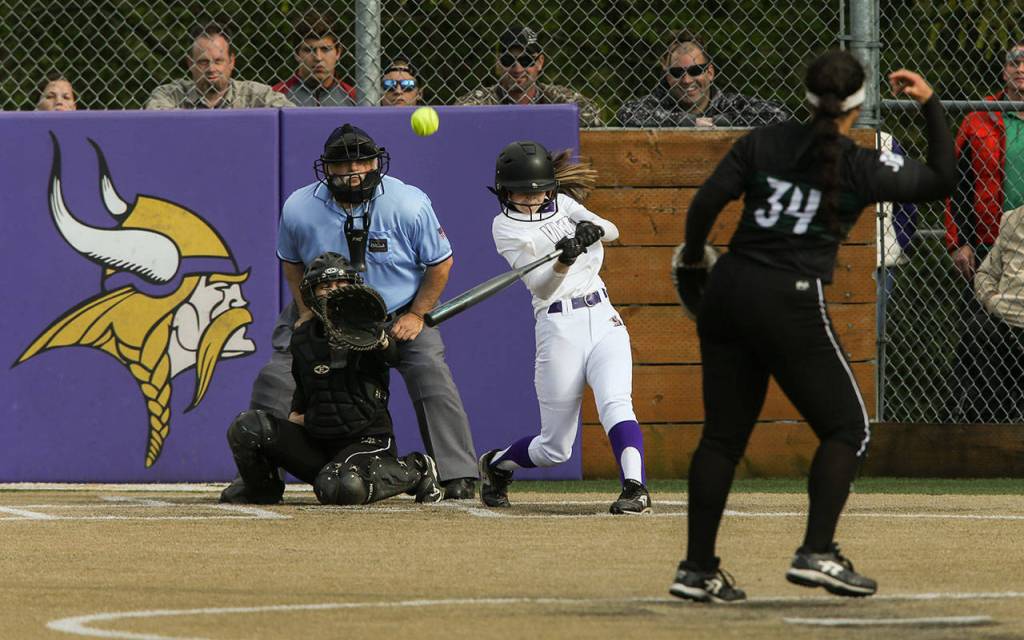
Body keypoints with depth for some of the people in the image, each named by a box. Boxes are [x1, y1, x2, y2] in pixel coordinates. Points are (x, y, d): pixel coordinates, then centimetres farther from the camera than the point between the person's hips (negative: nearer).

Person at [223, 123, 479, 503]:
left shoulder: (410, 205, -22)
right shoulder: (299, 209, -17)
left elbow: (440, 262, -8)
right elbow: (292, 262, 4)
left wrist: (417, 316, -12)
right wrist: (306, 312, -4)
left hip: (401, 313, -2)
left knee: (432, 379, -19)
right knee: (275, 380, -8)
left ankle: (458, 476, -10)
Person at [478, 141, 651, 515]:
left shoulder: (562, 204, 12)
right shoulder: (506, 226, -3)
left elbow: (611, 232, -2)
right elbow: (540, 288, -14)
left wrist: (593, 230, -24)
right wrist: (563, 262, -34)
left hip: (603, 318, 4)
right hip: (559, 326, -3)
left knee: (615, 403, -23)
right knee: (554, 449, 1)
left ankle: (635, 487, -36)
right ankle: (496, 464, 30)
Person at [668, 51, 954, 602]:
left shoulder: (763, 143, 7)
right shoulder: (862, 167, -2)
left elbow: (706, 203, 1)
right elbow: (940, 180, 7)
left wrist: (692, 263, 17)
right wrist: (931, 105, 16)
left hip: (727, 292, 5)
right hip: (790, 304, -5)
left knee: (723, 434, 12)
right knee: (847, 427, 7)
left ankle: (697, 568, 12)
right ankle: (817, 553, -8)